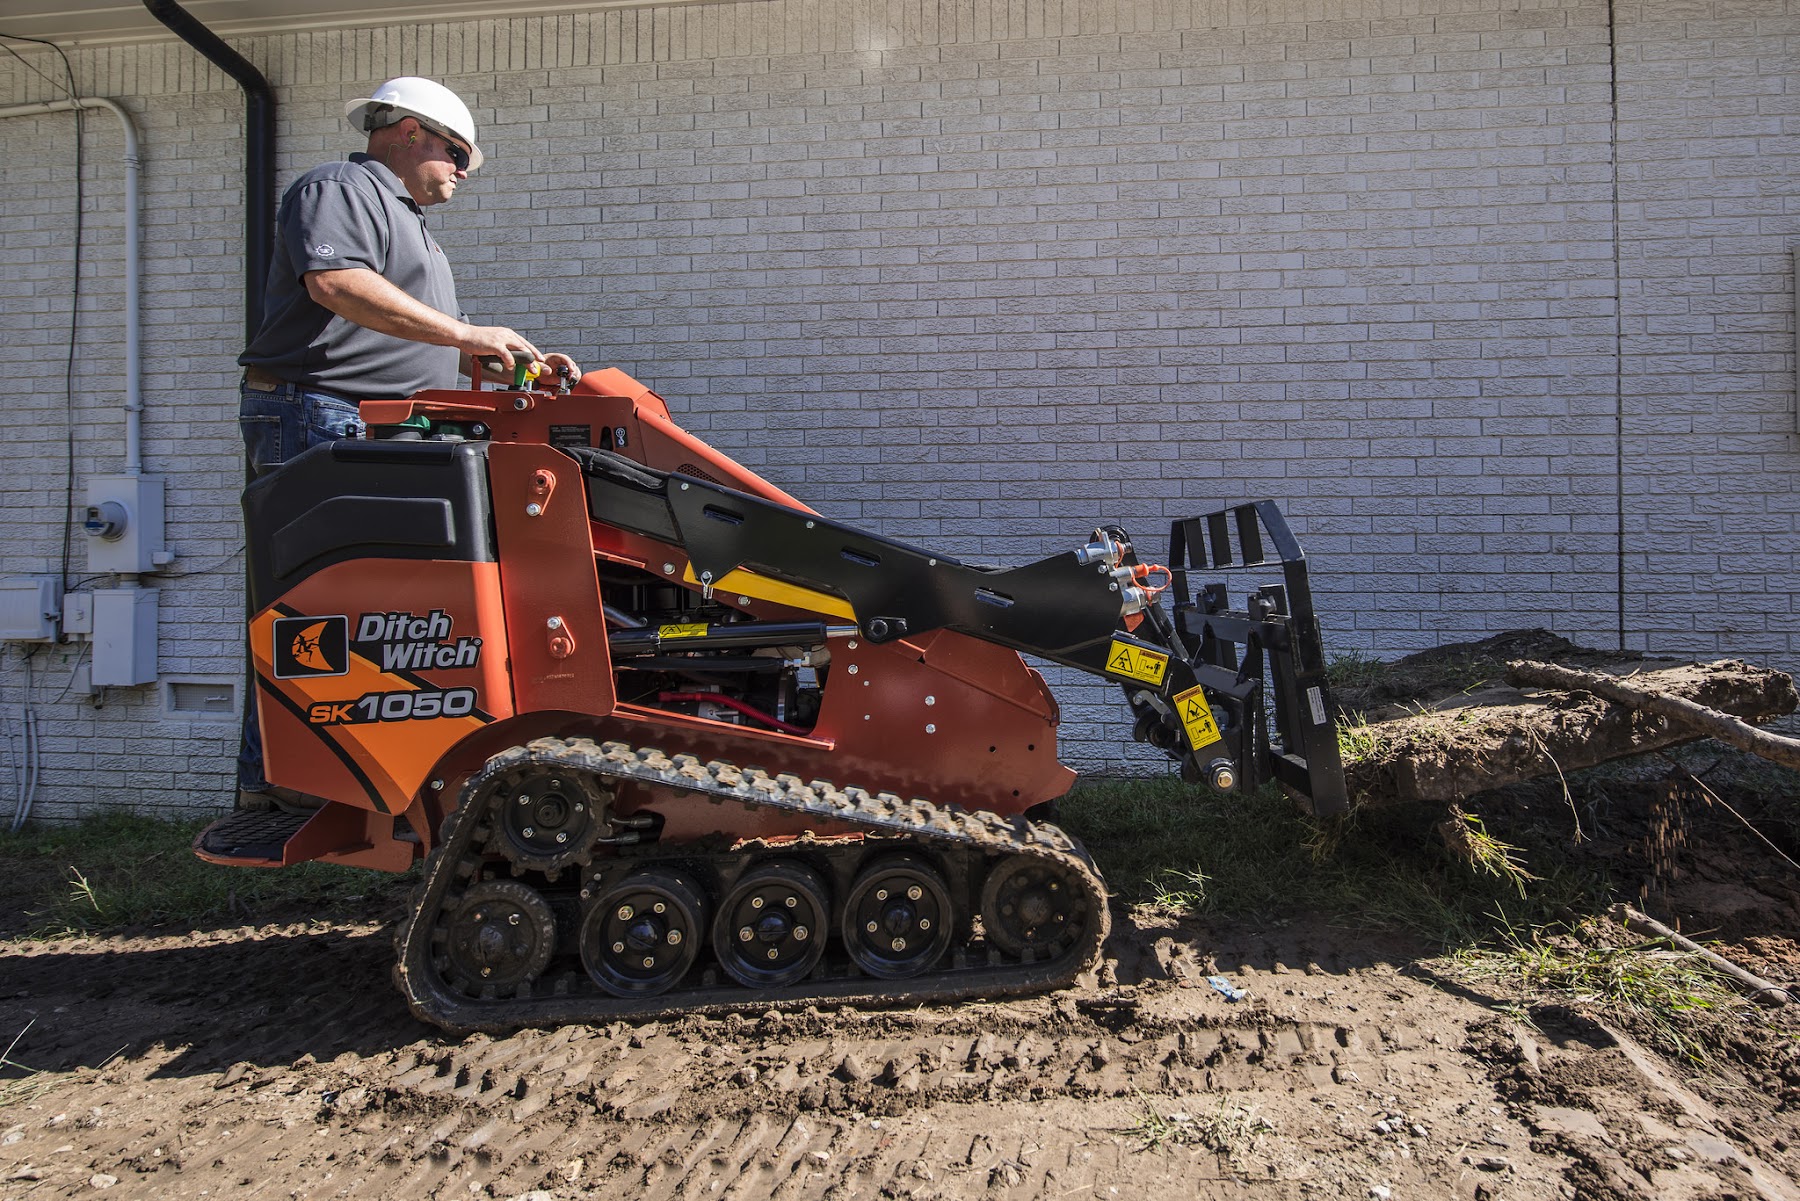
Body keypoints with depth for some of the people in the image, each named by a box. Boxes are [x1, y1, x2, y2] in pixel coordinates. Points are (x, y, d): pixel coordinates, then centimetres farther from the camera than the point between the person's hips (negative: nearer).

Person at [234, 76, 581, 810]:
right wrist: (463, 333, -22)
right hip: (316, 419, -10)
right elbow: (336, 282, -21)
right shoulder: (339, 189, -1)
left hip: (380, 436, 10)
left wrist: (517, 361, 14)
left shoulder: (408, 224, 31)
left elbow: (421, 351, 29)